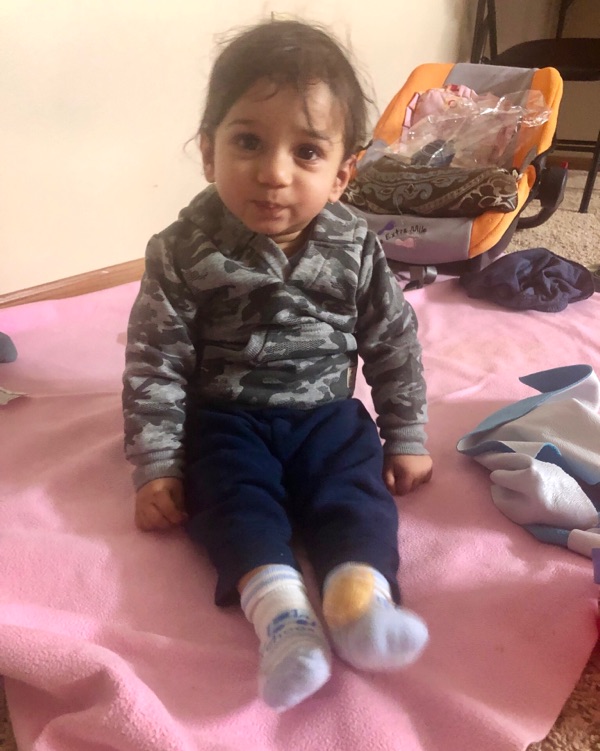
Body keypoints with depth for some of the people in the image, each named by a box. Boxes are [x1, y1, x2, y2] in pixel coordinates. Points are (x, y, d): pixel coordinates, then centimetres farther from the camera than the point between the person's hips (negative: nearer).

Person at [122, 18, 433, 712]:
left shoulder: (354, 250, -7)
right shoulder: (183, 253, -13)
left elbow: (394, 343, 2)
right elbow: (154, 363, -10)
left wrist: (406, 437, 4)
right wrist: (155, 466, -12)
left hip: (328, 412, 2)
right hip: (227, 416, -1)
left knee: (356, 490, -20)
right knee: (233, 493, -24)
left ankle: (360, 596, -32)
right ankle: (281, 616, -35)